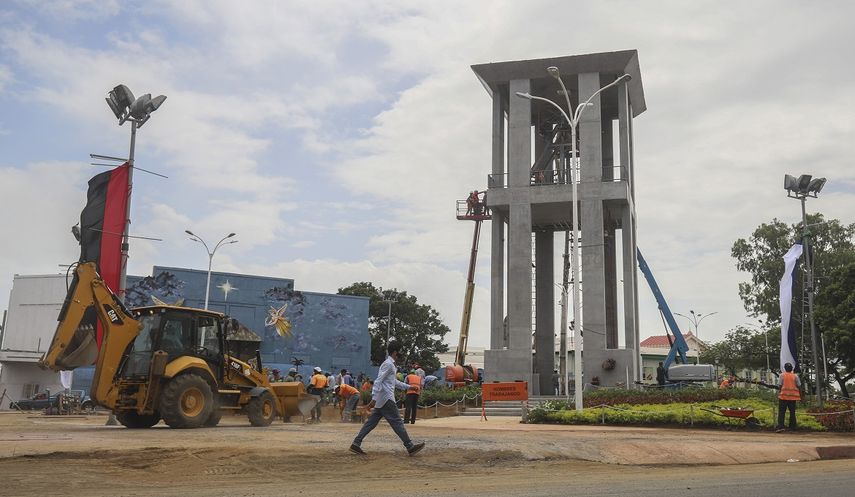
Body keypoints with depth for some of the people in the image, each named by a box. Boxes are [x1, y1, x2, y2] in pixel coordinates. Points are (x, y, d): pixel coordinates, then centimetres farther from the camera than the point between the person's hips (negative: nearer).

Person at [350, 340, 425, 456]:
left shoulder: (390, 364, 19)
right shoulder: (388, 364, -12)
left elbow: (394, 382, 32)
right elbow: (378, 381, -21)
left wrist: (408, 387, 31)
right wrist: (374, 398, -27)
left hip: (381, 401, 10)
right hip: (386, 400, -10)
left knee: (371, 422, 7)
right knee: (397, 422, -6)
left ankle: (356, 444, 6)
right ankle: (410, 446, -2)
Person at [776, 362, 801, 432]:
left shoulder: (782, 375, 1)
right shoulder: (795, 376, 8)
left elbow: (780, 385, -5)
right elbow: (799, 386, 6)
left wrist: (779, 394, 1)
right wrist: (800, 395, 13)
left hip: (784, 396, -3)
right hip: (793, 396, 3)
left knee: (781, 412, -4)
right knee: (792, 412, 10)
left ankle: (780, 426, -17)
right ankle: (792, 428, 10)